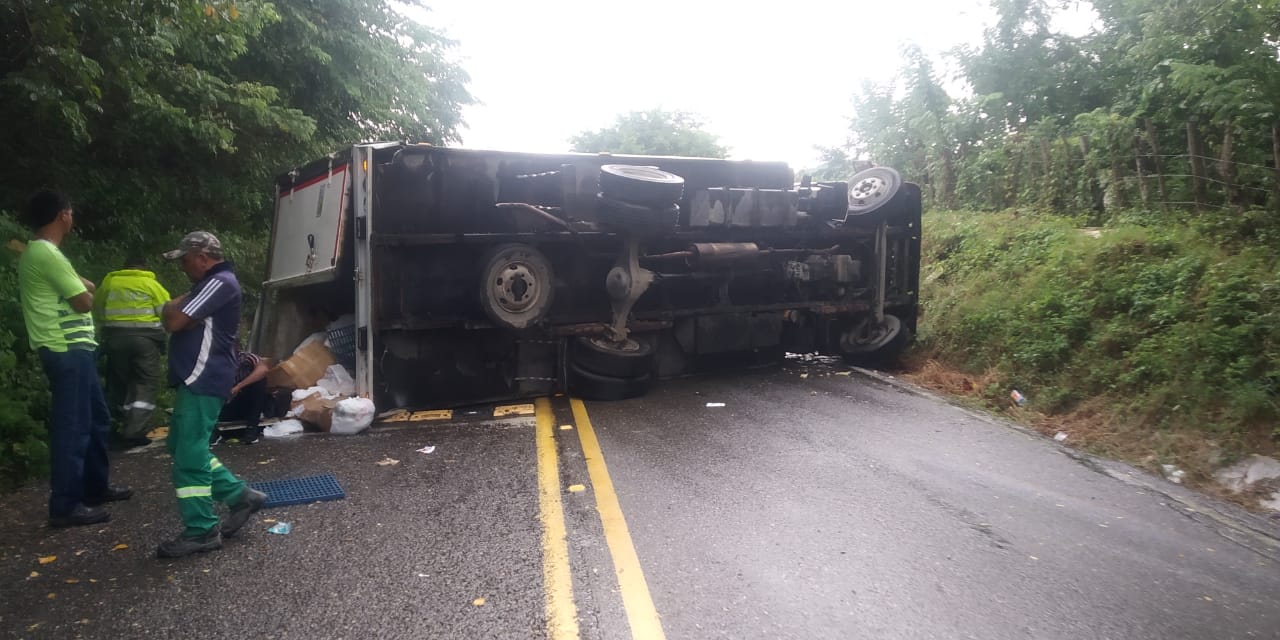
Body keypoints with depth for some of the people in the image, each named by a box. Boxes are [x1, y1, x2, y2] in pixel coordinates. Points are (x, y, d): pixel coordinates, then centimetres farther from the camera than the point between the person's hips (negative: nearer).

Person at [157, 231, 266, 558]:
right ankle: (240, 495, 20)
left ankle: (201, 531, -1)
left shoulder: (220, 283, -15)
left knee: (189, 455, -8)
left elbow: (174, 321, -18)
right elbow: (174, 317, 23)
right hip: (197, 380, 11)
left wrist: (173, 306, 3)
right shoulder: (210, 284, 21)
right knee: (183, 447, 16)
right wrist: (179, 306, 3)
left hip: (203, 381, -11)